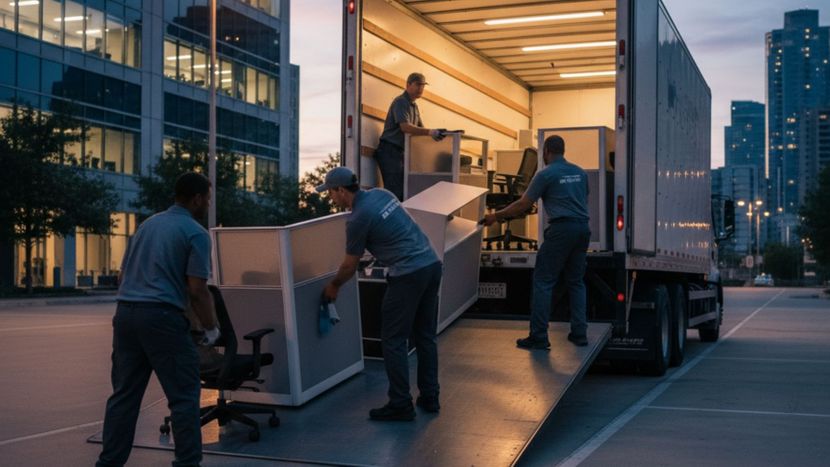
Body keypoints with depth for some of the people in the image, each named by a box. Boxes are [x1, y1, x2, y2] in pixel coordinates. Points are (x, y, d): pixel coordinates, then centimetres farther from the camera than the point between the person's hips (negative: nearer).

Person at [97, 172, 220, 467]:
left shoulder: (147, 224, 18)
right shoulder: (196, 233, -5)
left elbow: (123, 274, 23)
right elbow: (197, 290, -10)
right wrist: (211, 328, 2)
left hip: (125, 313, 7)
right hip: (161, 316, -7)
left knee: (124, 394, 12)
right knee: (184, 396, 1)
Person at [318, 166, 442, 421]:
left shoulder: (358, 218, -10)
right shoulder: (380, 193, 13)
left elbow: (350, 265, 1)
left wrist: (334, 286, 19)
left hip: (408, 275, -9)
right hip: (432, 264, 9)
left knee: (394, 341, 1)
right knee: (425, 337, 15)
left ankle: (401, 405, 3)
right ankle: (429, 397, 21)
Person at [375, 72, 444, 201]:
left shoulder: (414, 106, 18)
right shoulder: (401, 102, -13)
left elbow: (419, 128, 18)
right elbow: (405, 127, -26)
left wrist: (436, 133, 0)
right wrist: (429, 132, -34)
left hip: (401, 152, 10)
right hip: (390, 151, -10)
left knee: (404, 189, 10)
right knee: (395, 190, -14)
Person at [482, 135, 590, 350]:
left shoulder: (546, 174, -4)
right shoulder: (579, 172, 14)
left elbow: (523, 205, -4)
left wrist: (496, 216, 6)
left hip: (561, 229, -6)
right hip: (582, 228, 6)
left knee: (543, 282, -3)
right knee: (576, 282, 14)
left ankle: (538, 337, -6)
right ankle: (579, 333, 11)